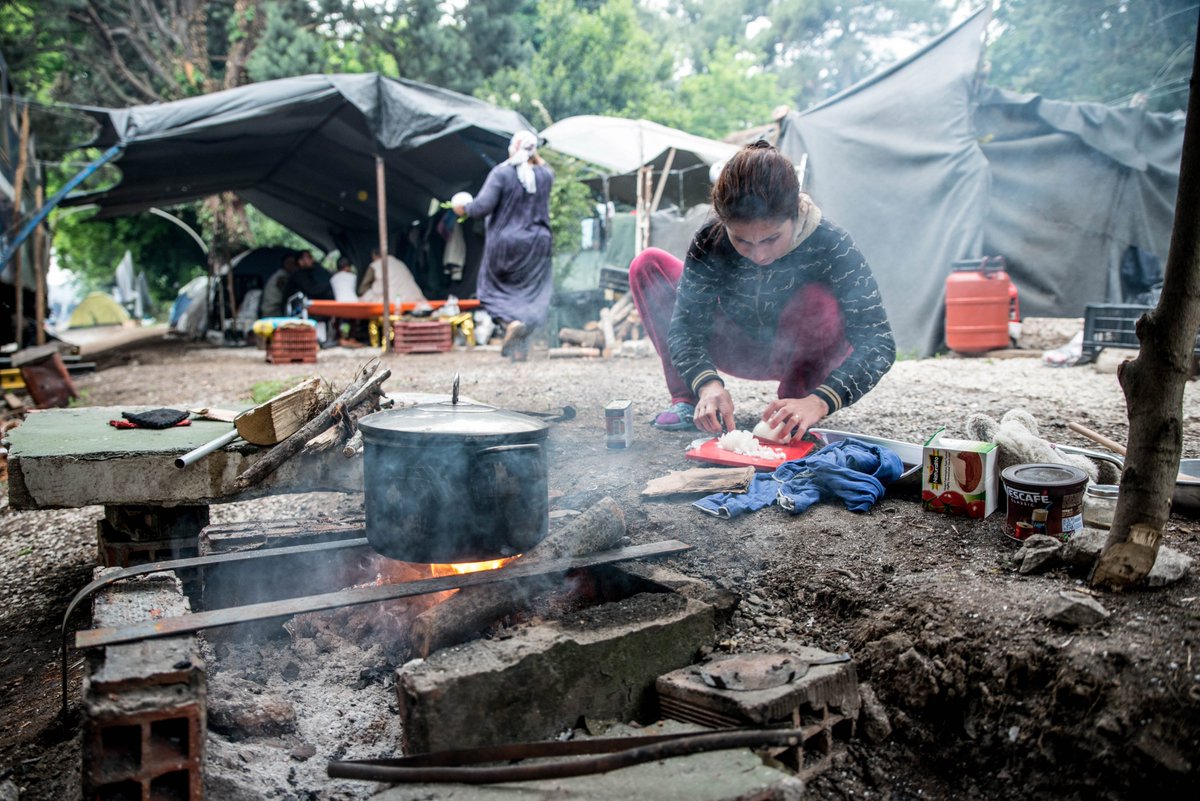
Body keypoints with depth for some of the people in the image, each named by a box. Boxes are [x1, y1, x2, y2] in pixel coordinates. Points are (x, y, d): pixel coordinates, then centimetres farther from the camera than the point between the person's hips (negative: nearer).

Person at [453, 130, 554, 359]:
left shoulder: (501, 173, -11)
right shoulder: (544, 175, 2)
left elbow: (483, 205, -16)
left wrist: (463, 208, 1)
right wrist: (535, 157, 23)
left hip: (503, 244, -3)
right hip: (535, 246, 3)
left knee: (494, 289, 13)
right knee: (531, 292, 9)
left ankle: (510, 322, -15)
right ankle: (522, 347, 0)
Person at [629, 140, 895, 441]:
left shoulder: (831, 246, -30)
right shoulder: (711, 240, -24)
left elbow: (879, 342, -34)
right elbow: (685, 323, -25)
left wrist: (818, 402, -50)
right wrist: (707, 384, -46)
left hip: (805, 354, -2)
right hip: (741, 352, 2)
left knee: (818, 301, -36)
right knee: (648, 265, -14)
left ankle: (796, 426, -15)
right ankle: (687, 399, -10)